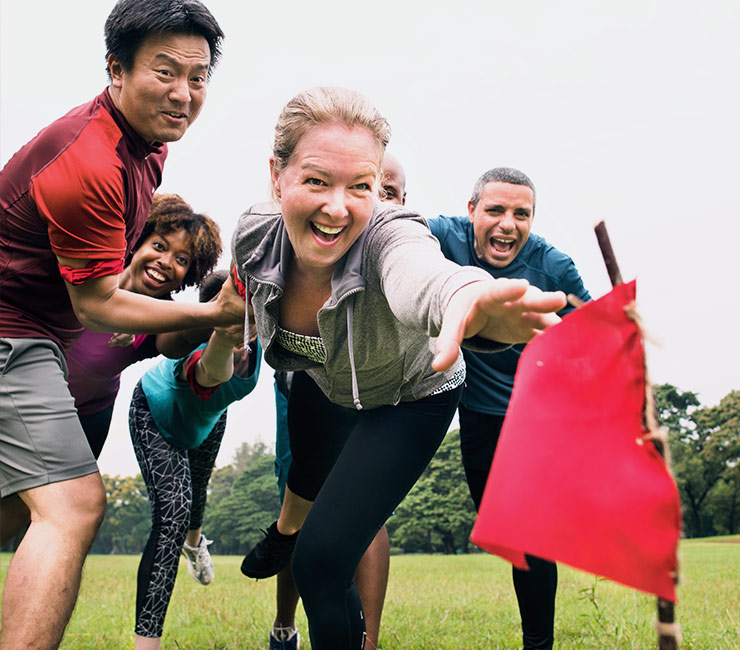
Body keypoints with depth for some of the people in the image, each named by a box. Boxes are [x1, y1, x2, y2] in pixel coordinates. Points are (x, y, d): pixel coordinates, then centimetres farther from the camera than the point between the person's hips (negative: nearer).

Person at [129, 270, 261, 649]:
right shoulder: (197, 359, -50)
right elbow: (212, 371, -78)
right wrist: (223, 338, -96)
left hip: (207, 416, 6)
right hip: (156, 415, -6)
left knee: (196, 493, 29)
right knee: (173, 514, -24)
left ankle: (195, 543, 67)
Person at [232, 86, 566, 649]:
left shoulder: (388, 237, -43)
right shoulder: (254, 238, -29)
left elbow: (421, 273, -70)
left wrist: (467, 298, -91)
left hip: (411, 397, -5)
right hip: (322, 384, 5)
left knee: (322, 563, -15)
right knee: (309, 472, 36)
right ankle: (284, 533, 73)